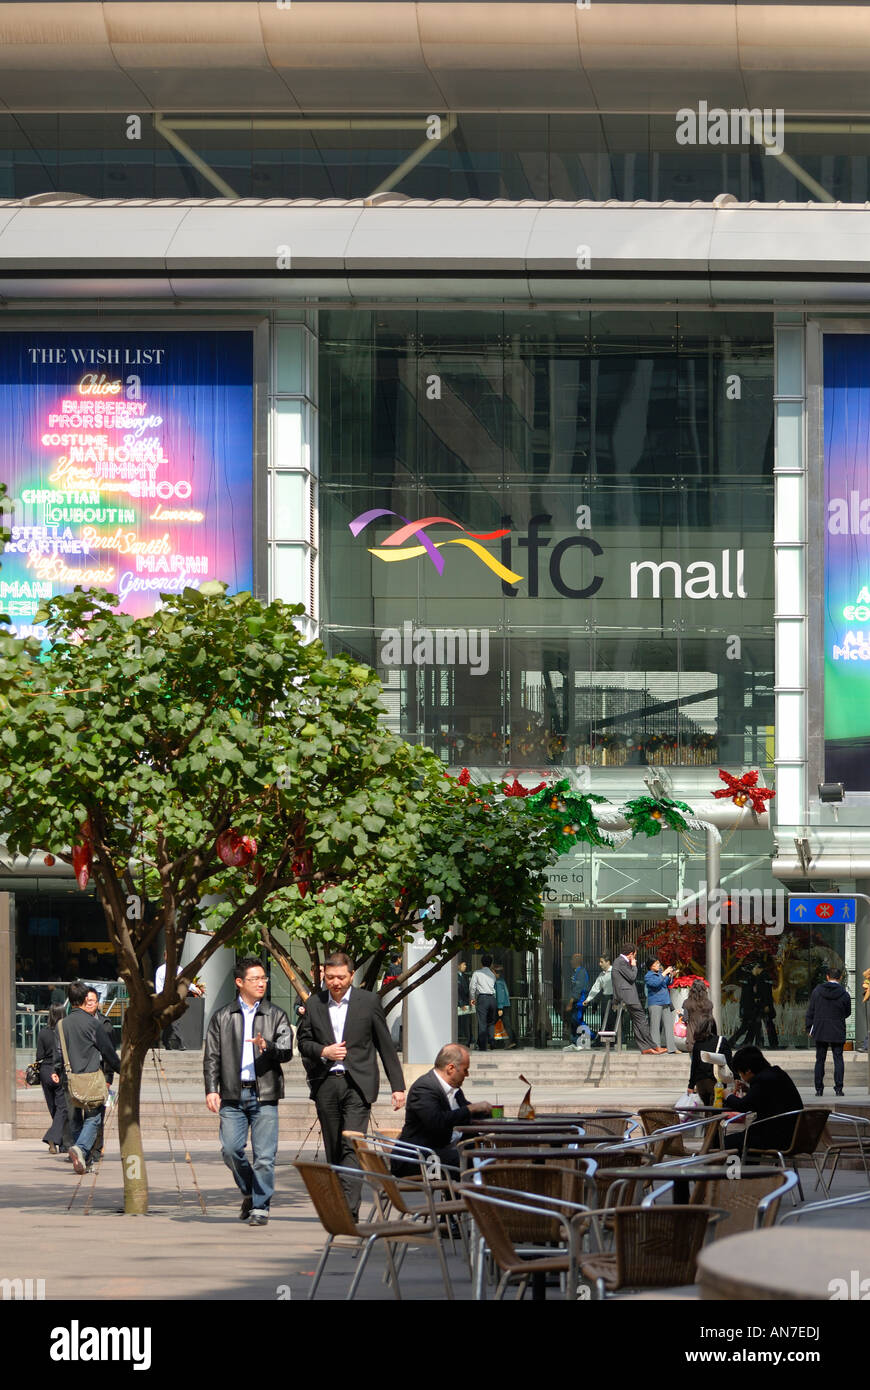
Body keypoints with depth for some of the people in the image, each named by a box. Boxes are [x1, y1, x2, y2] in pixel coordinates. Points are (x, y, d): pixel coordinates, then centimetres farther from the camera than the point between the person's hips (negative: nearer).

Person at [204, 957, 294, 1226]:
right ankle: (249, 1193, 19)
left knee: (264, 1155, -5)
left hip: (264, 1095, -1)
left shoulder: (275, 1016, 10)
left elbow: (286, 1052, 1)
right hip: (232, 1095, 1)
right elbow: (212, 1056, 9)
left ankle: (260, 1207, 4)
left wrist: (268, 1047, -20)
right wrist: (211, 1089, -2)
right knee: (230, 1149, -5)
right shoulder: (222, 1017, 11)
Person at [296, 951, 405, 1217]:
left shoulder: (368, 1002, 2)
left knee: (352, 1146, -14)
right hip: (325, 1085, 3)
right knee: (333, 1150, 8)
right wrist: (323, 1051, -10)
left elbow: (386, 1045, 5)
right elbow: (303, 1041, 13)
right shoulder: (314, 1003, 9)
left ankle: (349, 1209, -22)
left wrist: (398, 1086, 4)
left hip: (357, 1084, -3)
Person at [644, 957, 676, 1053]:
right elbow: (656, 983, -21)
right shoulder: (648, 976, -4)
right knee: (655, 1026, -5)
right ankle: (655, 1048, -1)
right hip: (655, 1003, -6)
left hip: (666, 1002, 6)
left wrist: (671, 976, 4)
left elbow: (667, 984, 23)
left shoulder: (660, 972, 15)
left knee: (669, 1025, 3)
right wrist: (664, 973, -18)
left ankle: (671, 1047, 4)